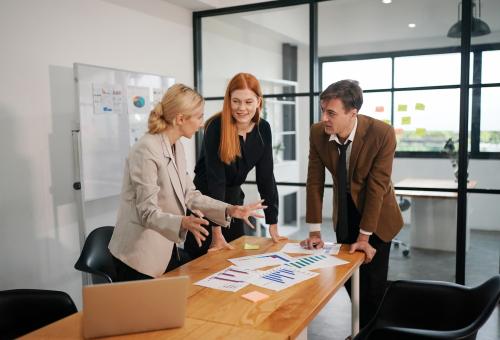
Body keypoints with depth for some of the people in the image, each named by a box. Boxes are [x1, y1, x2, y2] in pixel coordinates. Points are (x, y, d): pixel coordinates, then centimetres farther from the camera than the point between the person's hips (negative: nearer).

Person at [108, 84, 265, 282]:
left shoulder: (177, 147, 5)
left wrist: (229, 210, -3)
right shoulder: (146, 150, -22)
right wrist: (183, 223, -42)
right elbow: (147, 212, -25)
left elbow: (189, 195, 6)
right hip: (140, 256, -9)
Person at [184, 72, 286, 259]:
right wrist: (217, 233, -25)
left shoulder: (263, 129, -6)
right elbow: (215, 179, -25)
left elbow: (266, 176, -4)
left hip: (234, 199, 5)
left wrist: (273, 225, -5)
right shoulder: (216, 127, -22)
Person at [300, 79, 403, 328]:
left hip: (376, 212, -3)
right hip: (344, 209, 4)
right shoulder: (318, 133, -17)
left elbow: (376, 186, -24)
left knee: (372, 281, 0)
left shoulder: (382, 133, -27)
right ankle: (360, 327, 34)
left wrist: (364, 236, -21)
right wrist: (314, 231, -11)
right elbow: (315, 181, -11)